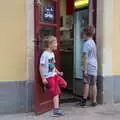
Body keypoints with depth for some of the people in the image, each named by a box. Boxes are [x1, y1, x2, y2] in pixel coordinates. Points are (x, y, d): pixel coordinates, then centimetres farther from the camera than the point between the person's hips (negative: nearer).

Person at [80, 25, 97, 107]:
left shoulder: (86, 43, -10)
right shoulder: (93, 43, 15)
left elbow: (86, 57, -14)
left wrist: (85, 69, -13)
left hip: (88, 67, -7)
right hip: (94, 66, 7)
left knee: (86, 84, -1)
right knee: (94, 84, 8)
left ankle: (84, 101, 5)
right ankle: (94, 101, 12)